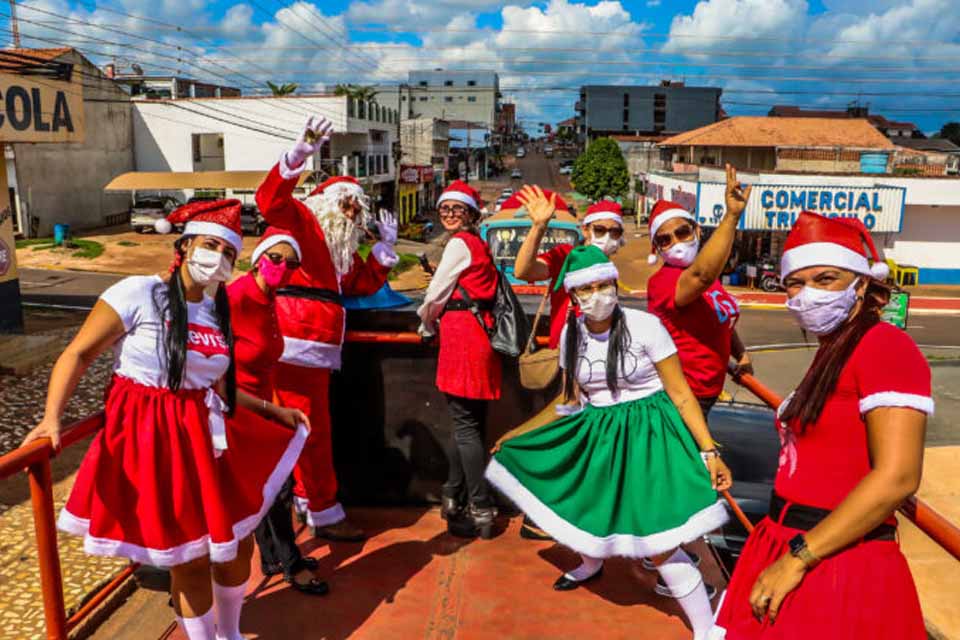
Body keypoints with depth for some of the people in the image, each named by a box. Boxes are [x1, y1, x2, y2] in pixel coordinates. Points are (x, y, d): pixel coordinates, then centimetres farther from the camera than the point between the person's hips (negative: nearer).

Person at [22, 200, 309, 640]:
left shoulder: (217, 311, 7)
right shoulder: (138, 293, -13)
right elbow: (78, 354, -11)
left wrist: (274, 411, 14)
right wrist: (51, 419, -21)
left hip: (205, 433, 7)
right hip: (152, 437, -7)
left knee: (236, 543, 16)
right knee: (189, 559, 5)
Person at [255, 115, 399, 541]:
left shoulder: (345, 245, 22)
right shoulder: (303, 219, -2)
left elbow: (365, 284, 22)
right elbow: (270, 201, -21)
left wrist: (385, 246, 17)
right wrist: (300, 154, -33)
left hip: (318, 344, 9)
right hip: (297, 338, -9)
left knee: (313, 426, 18)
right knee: (311, 427, -3)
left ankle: (307, 499, 33)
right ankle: (325, 514, 6)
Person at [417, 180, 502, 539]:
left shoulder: (460, 243, -6)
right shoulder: (478, 244, 21)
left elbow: (435, 294, -3)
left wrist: (427, 327, 13)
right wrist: (436, 320, 19)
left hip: (462, 335, -9)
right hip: (478, 333, 9)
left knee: (466, 426, -6)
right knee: (466, 422, 14)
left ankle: (481, 511, -1)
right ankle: (454, 500, 25)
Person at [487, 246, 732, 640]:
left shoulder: (644, 326, -15)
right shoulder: (571, 335, 0)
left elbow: (681, 395, -11)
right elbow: (571, 401, 10)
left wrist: (709, 452, -15)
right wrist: (519, 432, 10)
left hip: (645, 433, -5)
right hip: (596, 434, 6)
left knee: (658, 545, -11)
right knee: (570, 505, 18)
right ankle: (591, 566, 53)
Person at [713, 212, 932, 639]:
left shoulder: (885, 347, -16)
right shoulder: (831, 351, 11)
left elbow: (896, 478, -23)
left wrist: (797, 557, -20)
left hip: (839, 567, -9)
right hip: (790, 550, 9)